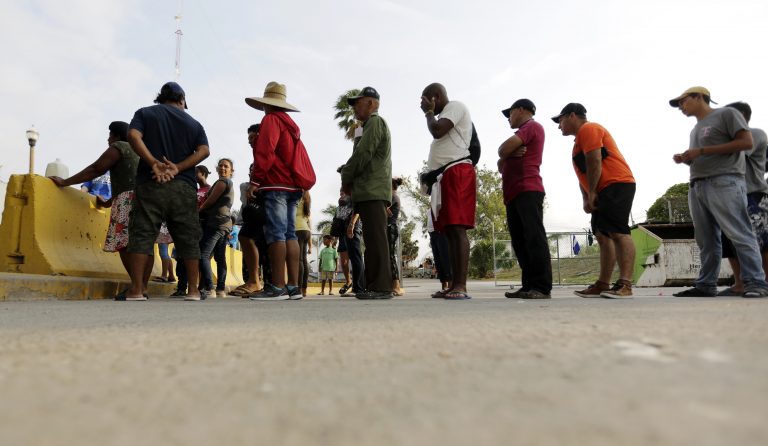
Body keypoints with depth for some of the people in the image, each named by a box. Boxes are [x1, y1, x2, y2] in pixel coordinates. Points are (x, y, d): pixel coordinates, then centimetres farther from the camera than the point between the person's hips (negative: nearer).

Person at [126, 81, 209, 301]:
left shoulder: (145, 113, 13)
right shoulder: (193, 123, 15)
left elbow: (133, 136, -7)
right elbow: (204, 150, -1)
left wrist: (154, 163, -10)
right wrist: (177, 168, -8)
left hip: (150, 184, -1)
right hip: (183, 187, 1)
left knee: (142, 234, 1)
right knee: (188, 237, 4)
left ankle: (136, 289, -4)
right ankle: (193, 290, 4)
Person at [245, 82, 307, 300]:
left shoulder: (271, 119, -2)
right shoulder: (291, 123, 24)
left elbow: (265, 152, -13)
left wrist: (255, 180, -13)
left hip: (276, 185, -8)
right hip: (292, 186, 8)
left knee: (275, 233, -11)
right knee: (289, 234, 4)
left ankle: (277, 286, -13)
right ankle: (293, 286, 3)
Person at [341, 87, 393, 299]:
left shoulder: (375, 122, -2)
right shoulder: (372, 125, 29)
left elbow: (362, 154, -13)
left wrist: (345, 179, -1)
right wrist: (351, 180, 10)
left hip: (373, 191, -10)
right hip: (371, 191, 10)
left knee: (376, 239, -13)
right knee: (372, 240, 7)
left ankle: (381, 287, -14)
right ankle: (374, 286, 10)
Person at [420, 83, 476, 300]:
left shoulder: (455, 106, 1)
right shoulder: (445, 114, 30)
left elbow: (437, 131, -15)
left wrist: (429, 112, 3)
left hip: (456, 173, -10)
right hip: (446, 176, 10)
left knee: (457, 228, -17)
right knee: (449, 230, 4)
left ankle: (461, 286, -21)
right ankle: (454, 285, 4)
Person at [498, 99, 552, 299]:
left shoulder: (533, 126, 3)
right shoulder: (520, 136, 31)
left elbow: (503, 149, -10)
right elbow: (501, 167, 20)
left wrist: (505, 152, 12)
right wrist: (510, 154, 1)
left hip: (527, 190, -9)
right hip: (513, 194, 9)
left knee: (534, 237, -14)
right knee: (520, 241, 3)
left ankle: (543, 287, -17)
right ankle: (530, 286, 3)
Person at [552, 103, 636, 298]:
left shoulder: (588, 129, -4)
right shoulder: (581, 137, 27)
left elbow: (595, 162, -16)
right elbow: (584, 173, 23)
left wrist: (591, 193, -13)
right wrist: (585, 199, 12)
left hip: (616, 185, -11)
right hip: (604, 191, 11)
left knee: (618, 232, -18)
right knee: (603, 235, 6)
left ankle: (625, 284, -23)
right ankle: (603, 285, 7)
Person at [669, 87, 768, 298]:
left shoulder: (726, 114, 4)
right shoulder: (695, 129, 26)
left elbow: (746, 142, -7)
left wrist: (702, 150, -11)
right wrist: (685, 159, 8)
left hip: (724, 183, -7)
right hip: (697, 187, 8)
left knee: (739, 235, -10)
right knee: (706, 241, 4)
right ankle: (706, 285, 5)